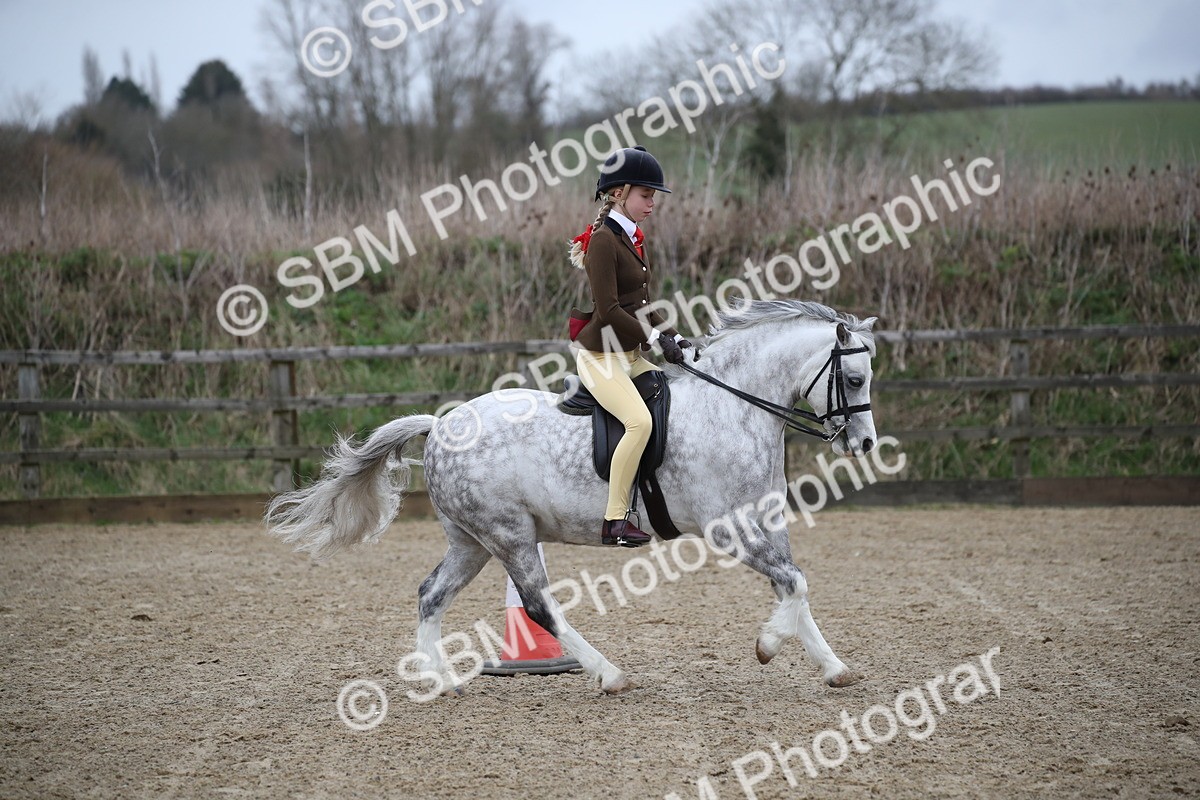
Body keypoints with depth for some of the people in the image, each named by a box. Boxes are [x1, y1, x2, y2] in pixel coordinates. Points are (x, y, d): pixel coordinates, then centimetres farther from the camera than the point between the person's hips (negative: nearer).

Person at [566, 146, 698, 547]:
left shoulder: (633, 240, 14)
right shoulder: (603, 240, -14)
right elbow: (608, 310, -20)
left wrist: (673, 337, 4)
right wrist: (656, 339, -18)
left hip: (631, 357, 10)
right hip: (600, 356, -10)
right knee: (639, 421, -28)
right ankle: (615, 520, -26)